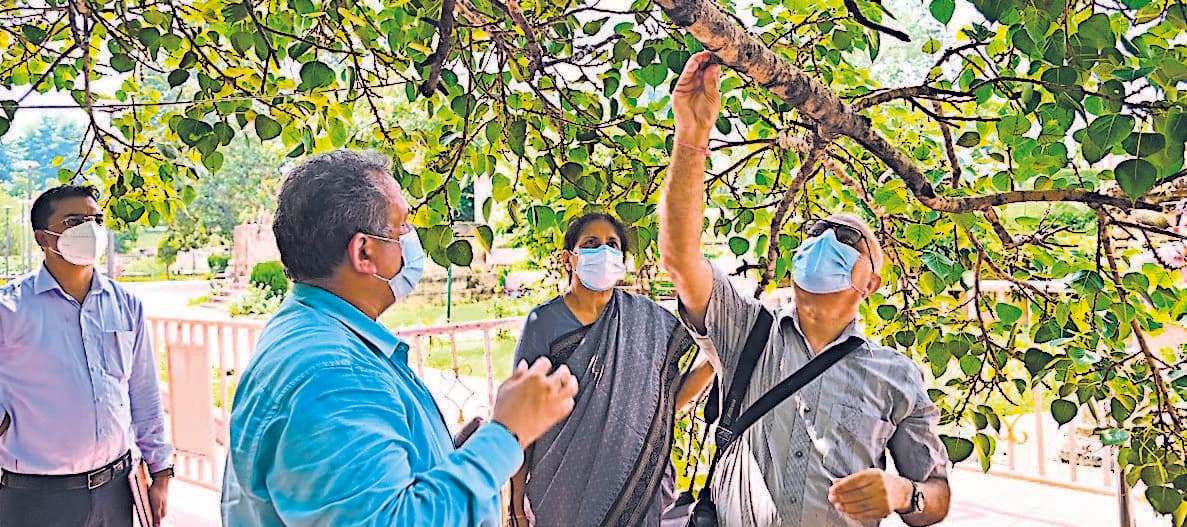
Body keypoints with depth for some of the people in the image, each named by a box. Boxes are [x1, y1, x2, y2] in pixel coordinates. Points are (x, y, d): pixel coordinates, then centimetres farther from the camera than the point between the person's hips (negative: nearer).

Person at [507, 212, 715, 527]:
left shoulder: (647, 320, 0)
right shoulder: (544, 323, -5)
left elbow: (668, 400, 2)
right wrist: (517, 496, -5)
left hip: (633, 484, 2)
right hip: (562, 486, -1)